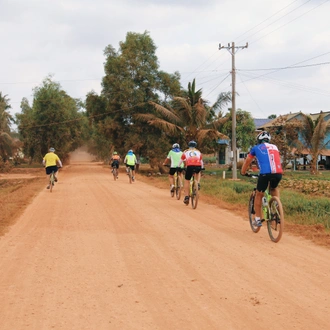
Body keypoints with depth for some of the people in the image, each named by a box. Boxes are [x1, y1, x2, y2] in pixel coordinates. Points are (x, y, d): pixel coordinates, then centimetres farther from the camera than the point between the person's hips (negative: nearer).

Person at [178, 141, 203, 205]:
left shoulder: (186, 152, 27)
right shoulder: (198, 152, 31)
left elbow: (181, 160, 37)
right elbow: (201, 161, 42)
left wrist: (179, 167, 55)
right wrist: (202, 167, 60)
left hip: (190, 166, -2)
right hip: (198, 166, 2)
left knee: (187, 181, 13)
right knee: (198, 172, 38)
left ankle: (186, 197, 7)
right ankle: (198, 183, 14)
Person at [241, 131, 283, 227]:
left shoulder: (256, 148, 20)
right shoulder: (274, 147, 28)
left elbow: (247, 161, 32)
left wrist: (243, 172, 48)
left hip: (265, 173, -3)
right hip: (278, 173, 3)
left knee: (259, 195, 18)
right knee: (274, 188, 34)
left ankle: (258, 219, 19)